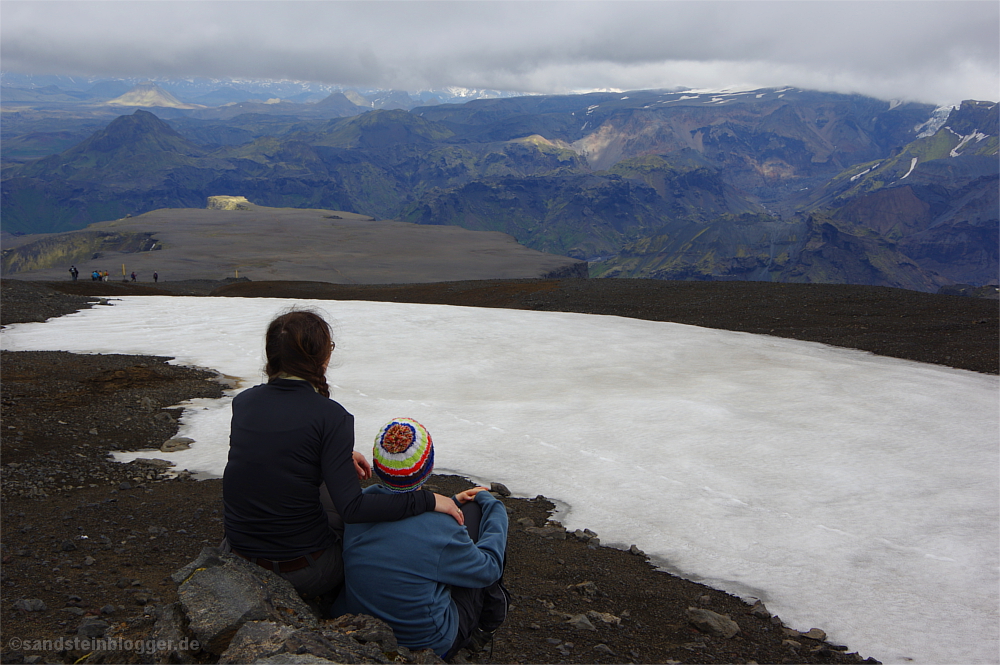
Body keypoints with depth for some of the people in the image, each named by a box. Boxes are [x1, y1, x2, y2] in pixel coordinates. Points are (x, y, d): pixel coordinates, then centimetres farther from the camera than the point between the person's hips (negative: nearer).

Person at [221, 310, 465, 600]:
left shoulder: (242, 402, -2)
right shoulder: (329, 415, -20)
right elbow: (352, 508, -24)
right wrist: (427, 500, -18)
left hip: (237, 556, 5)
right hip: (304, 573, -5)